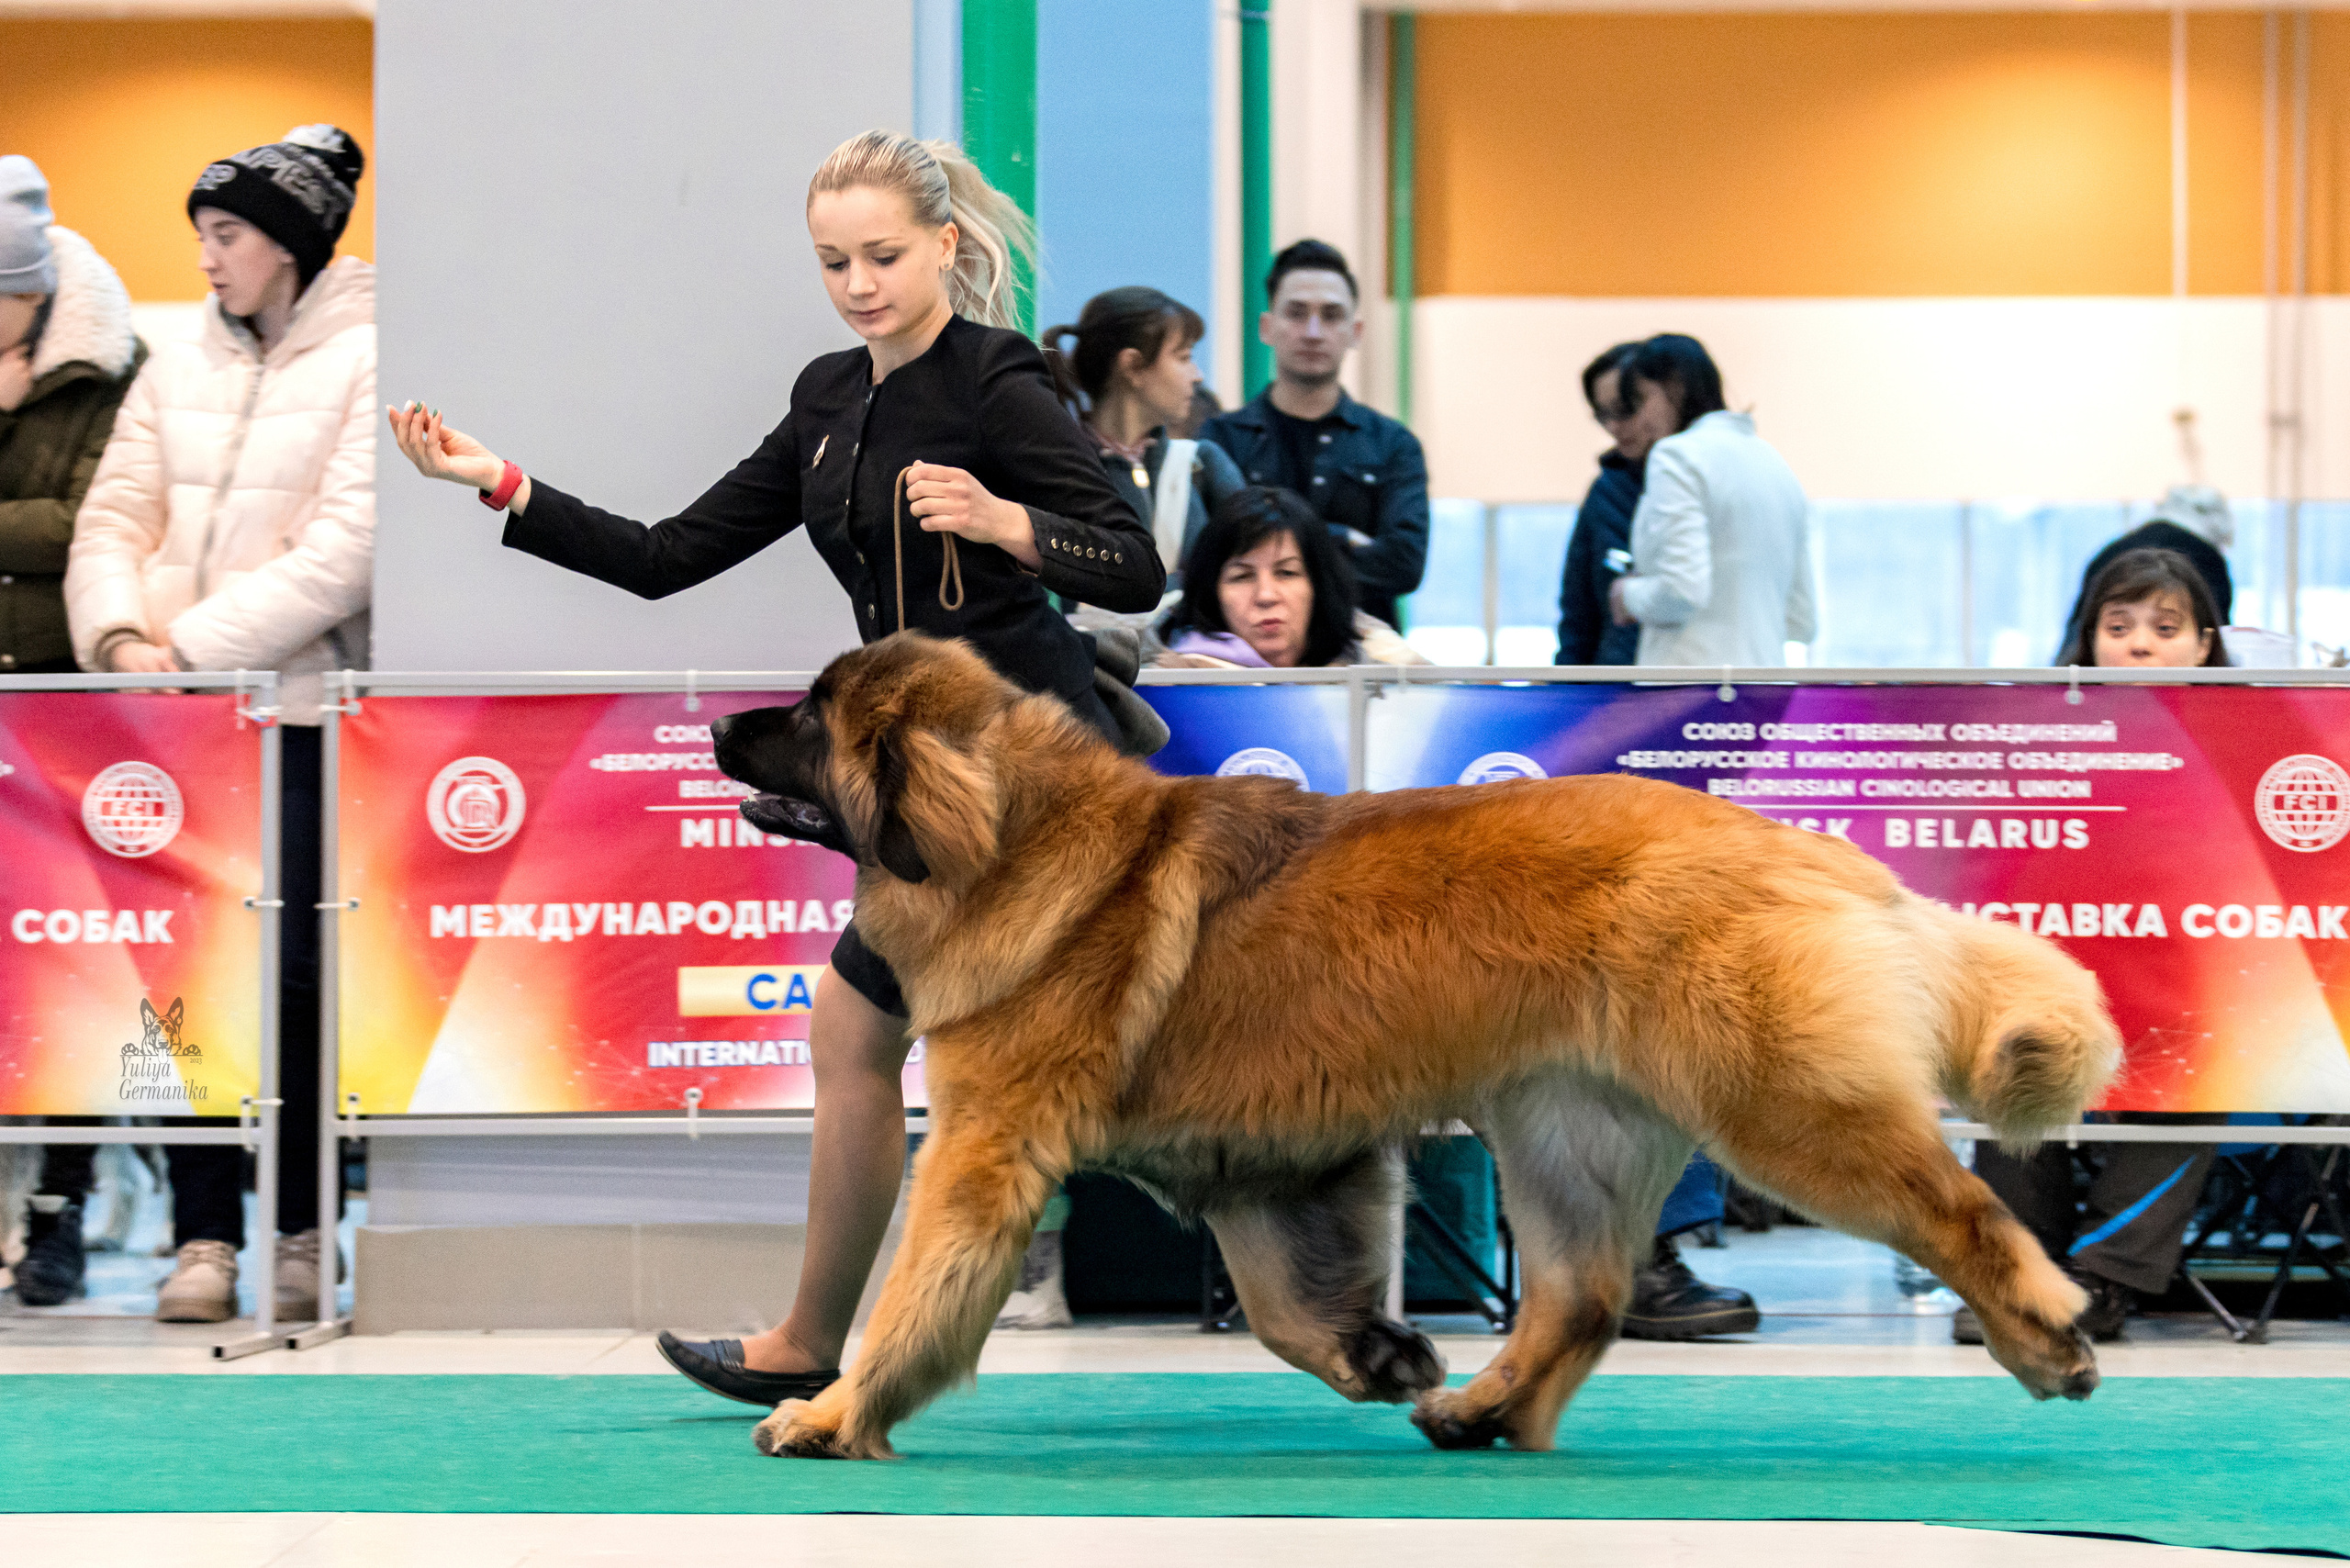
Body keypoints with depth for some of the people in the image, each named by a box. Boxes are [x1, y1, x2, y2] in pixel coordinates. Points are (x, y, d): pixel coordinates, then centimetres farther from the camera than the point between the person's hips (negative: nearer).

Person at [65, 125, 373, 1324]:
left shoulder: (369, 365, -3)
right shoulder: (178, 375, 15)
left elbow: (346, 551, -11)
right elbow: (113, 521, 11)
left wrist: (193, 645, -14)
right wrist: (120, 633, -9)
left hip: (301, 717, -5)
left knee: (287, 976, -3)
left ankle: (304, 1228, 8)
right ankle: (203, 1237, 3)